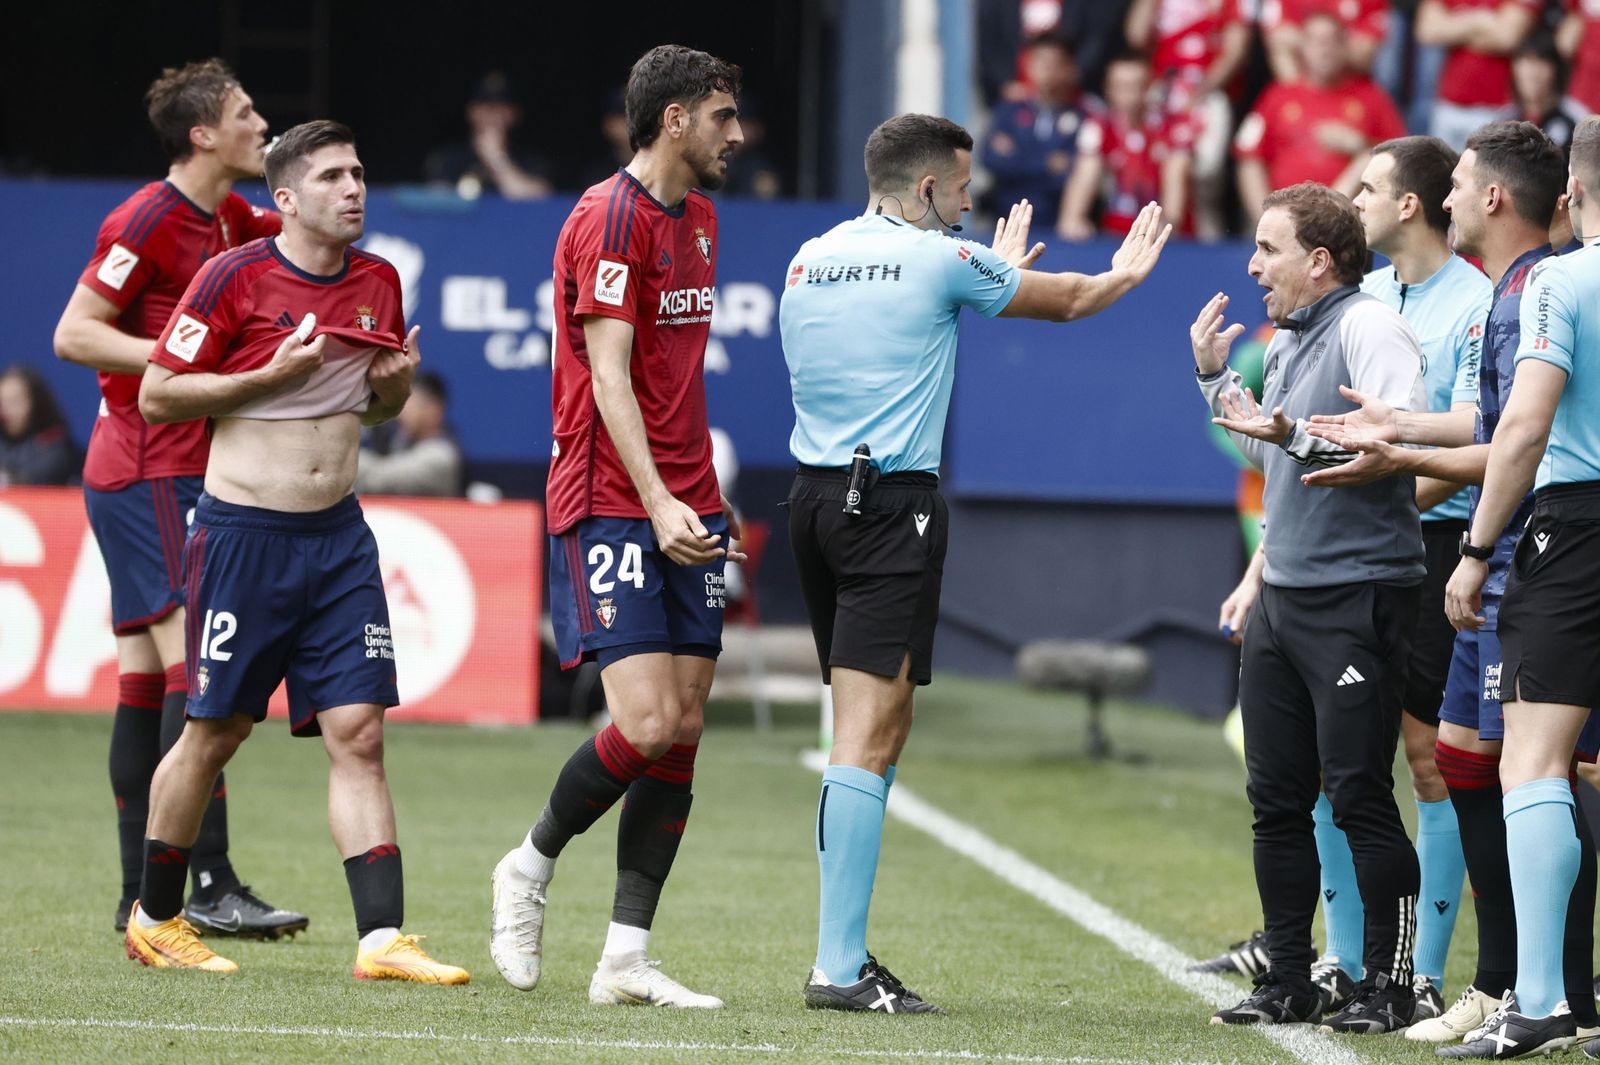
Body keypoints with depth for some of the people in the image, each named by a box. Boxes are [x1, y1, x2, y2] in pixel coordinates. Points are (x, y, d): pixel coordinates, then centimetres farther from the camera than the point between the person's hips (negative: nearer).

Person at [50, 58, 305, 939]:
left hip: (184, 477, 9)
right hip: (147, 472, -9)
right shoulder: (148, 221, -13)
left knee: (147, 678, 8)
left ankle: (142, 897, 8)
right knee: (198, 668, -16)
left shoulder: (227, 220, 13)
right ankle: (210, 884, -20)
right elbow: (73, 334, -14)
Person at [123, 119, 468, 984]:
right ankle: (154, 919, 23)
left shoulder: (378, 282, 8)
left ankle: (381, 938, -10)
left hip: (338, 535, 5)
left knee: (358, 733, -6)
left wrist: (396, 384, 0)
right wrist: (273, 374, -16)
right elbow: (155, 396, -8)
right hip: (243, 532, -5)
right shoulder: (234, 278, -9)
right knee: (213, 734, 5)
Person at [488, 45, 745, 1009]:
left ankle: (627, 957, 5)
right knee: (647, 726, -16)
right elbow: (609, 375, -17)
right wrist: (657, 503, -25)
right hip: (610, 506, -9)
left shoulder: (700, 219, 17)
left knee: (685, 730, 2)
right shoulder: (610, 219, -11)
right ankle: (531, 867, 9)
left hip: (684, 511, 9)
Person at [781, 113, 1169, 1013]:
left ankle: (846, 952, 12)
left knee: (882, 725, 14)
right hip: (892, 504, -7)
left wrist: (997, 273, 45)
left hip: (816, 496, 7)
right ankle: (839, 964, -16)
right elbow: (1068, 300, 10)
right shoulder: (937, 260, -6)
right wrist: (1126, 272, 32)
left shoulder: (810, 262, 12)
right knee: (870, 732, -11)